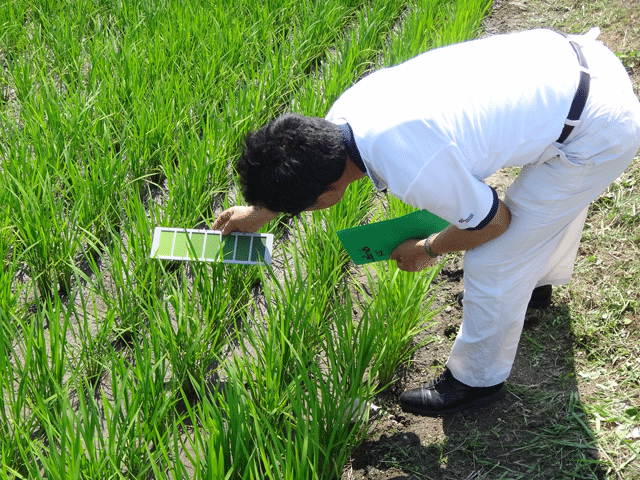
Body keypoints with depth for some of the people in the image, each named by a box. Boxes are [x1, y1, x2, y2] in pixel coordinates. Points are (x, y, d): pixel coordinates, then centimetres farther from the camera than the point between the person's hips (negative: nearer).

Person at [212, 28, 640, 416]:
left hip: (602, 130, -8)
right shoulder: (346, 109, -9)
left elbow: (493, 222, -13)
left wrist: (428, 250, 4)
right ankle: (540, 278, 65)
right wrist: (263, 210, 27)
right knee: (550, 194, 35)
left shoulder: (414, 172, -33)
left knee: (493, 262, 2)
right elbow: (310, 153, 16)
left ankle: (477, 380, 26)